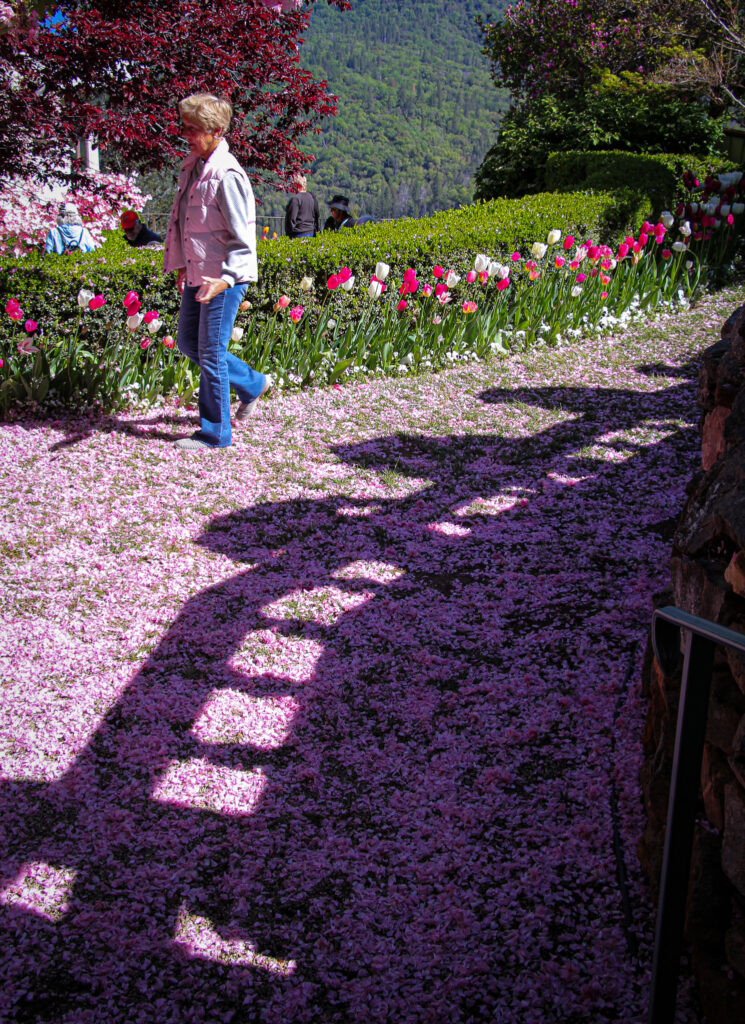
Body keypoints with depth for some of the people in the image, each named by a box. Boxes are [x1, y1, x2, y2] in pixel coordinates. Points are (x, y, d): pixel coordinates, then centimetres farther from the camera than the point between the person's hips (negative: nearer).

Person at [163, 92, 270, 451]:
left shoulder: (227, 175, -18)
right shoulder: (191, 167, 9)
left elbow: (243, 239, -20)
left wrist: (225, 279, -30)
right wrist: (180, 263, 19)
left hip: (224, 279, -9)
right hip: (197, 276, 9)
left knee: (211, 352, -2)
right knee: (188, 342, 18)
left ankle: (214, 433, 11)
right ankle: (252, 383, 35)